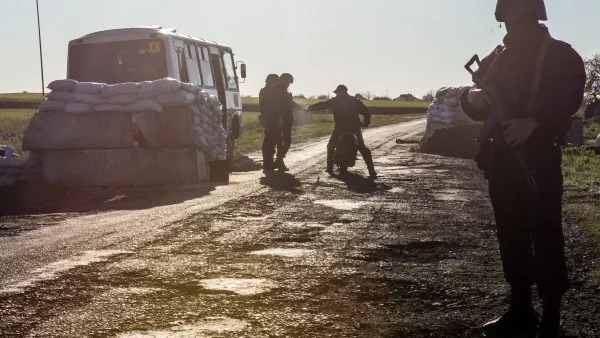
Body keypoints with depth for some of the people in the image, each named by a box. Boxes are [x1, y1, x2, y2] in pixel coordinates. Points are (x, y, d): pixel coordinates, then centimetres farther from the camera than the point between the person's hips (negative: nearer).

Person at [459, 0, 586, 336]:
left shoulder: (560, 55, 0)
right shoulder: (495, 59, 16)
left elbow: (570, 96, -15)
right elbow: (475, 106, 18)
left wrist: (534, 121, -30)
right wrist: (473, 97, -7)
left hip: (539, 158, -6)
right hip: (500, 157, 6)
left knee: (545, 235, -6)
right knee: (511, 234, 8)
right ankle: (521, 311, 17)